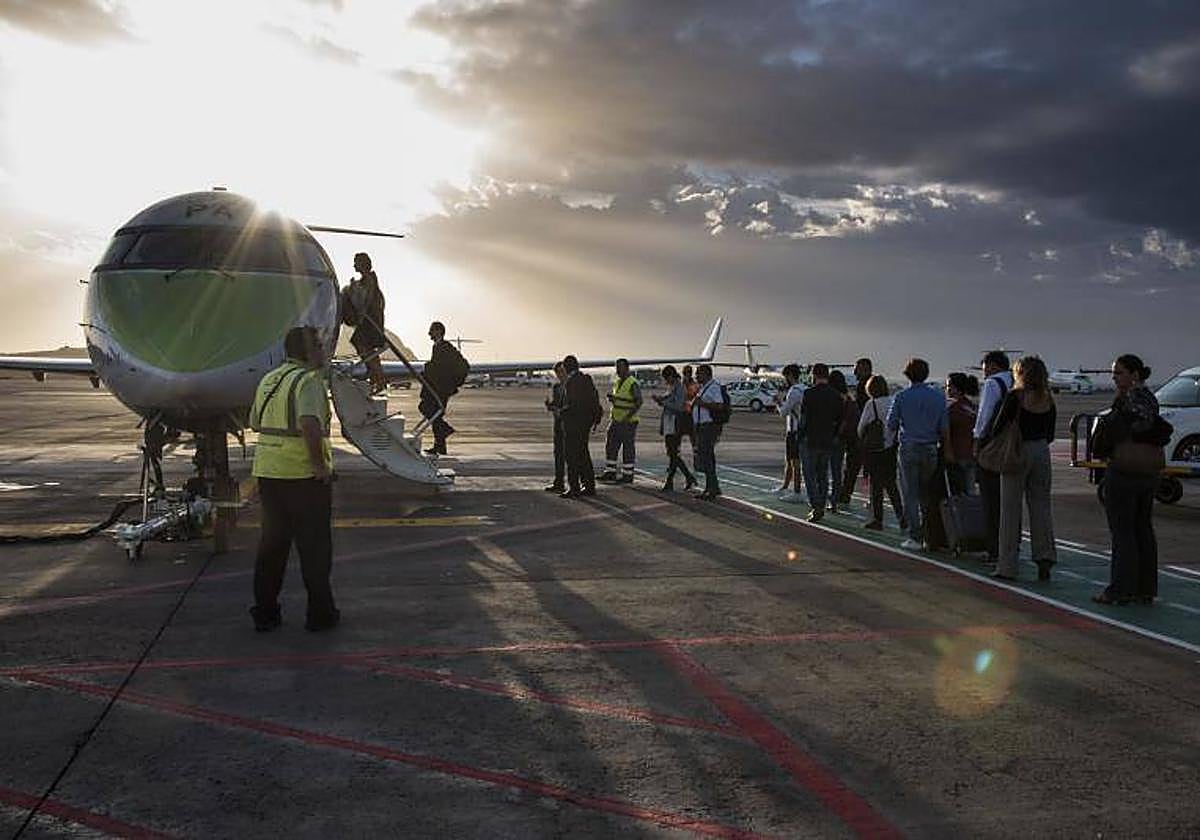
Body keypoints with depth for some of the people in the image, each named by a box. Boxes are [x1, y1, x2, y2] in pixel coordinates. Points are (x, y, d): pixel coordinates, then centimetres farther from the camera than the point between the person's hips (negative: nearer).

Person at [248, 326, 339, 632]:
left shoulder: (268, 379, 12)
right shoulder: (308, 380, -14)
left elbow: (255, 423, 21)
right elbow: (310, 425, -29)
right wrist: (320, 464, -20)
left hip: (267, 471, 7)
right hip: (304, 474, -7)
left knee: (272, 543, 16)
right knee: (314, 546, 5)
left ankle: (265, 611, 21)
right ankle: (320, 613, 12)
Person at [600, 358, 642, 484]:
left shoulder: (633, 384, -13)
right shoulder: (617, 383, 13)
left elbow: (639, 403, -18)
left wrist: (628, 417, -25)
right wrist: (611, 398, 2)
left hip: (628, 422, -8)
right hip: (616, 420, 8)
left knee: (628, 449, -1)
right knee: (611, 446, 9)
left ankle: (627, 475, 6)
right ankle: (610, 472, 16)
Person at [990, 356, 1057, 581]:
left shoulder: (1015, 396, -10)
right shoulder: (1048, 400, 7)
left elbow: (998, 426, -10)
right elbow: (1050, 435, 11)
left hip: (1018, 452, -5)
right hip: (1042, 453, 5)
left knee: (1011, 508, 1)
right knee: (1041, 505, 12)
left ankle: (1007, 566, 3)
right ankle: (1044, 558, 9)